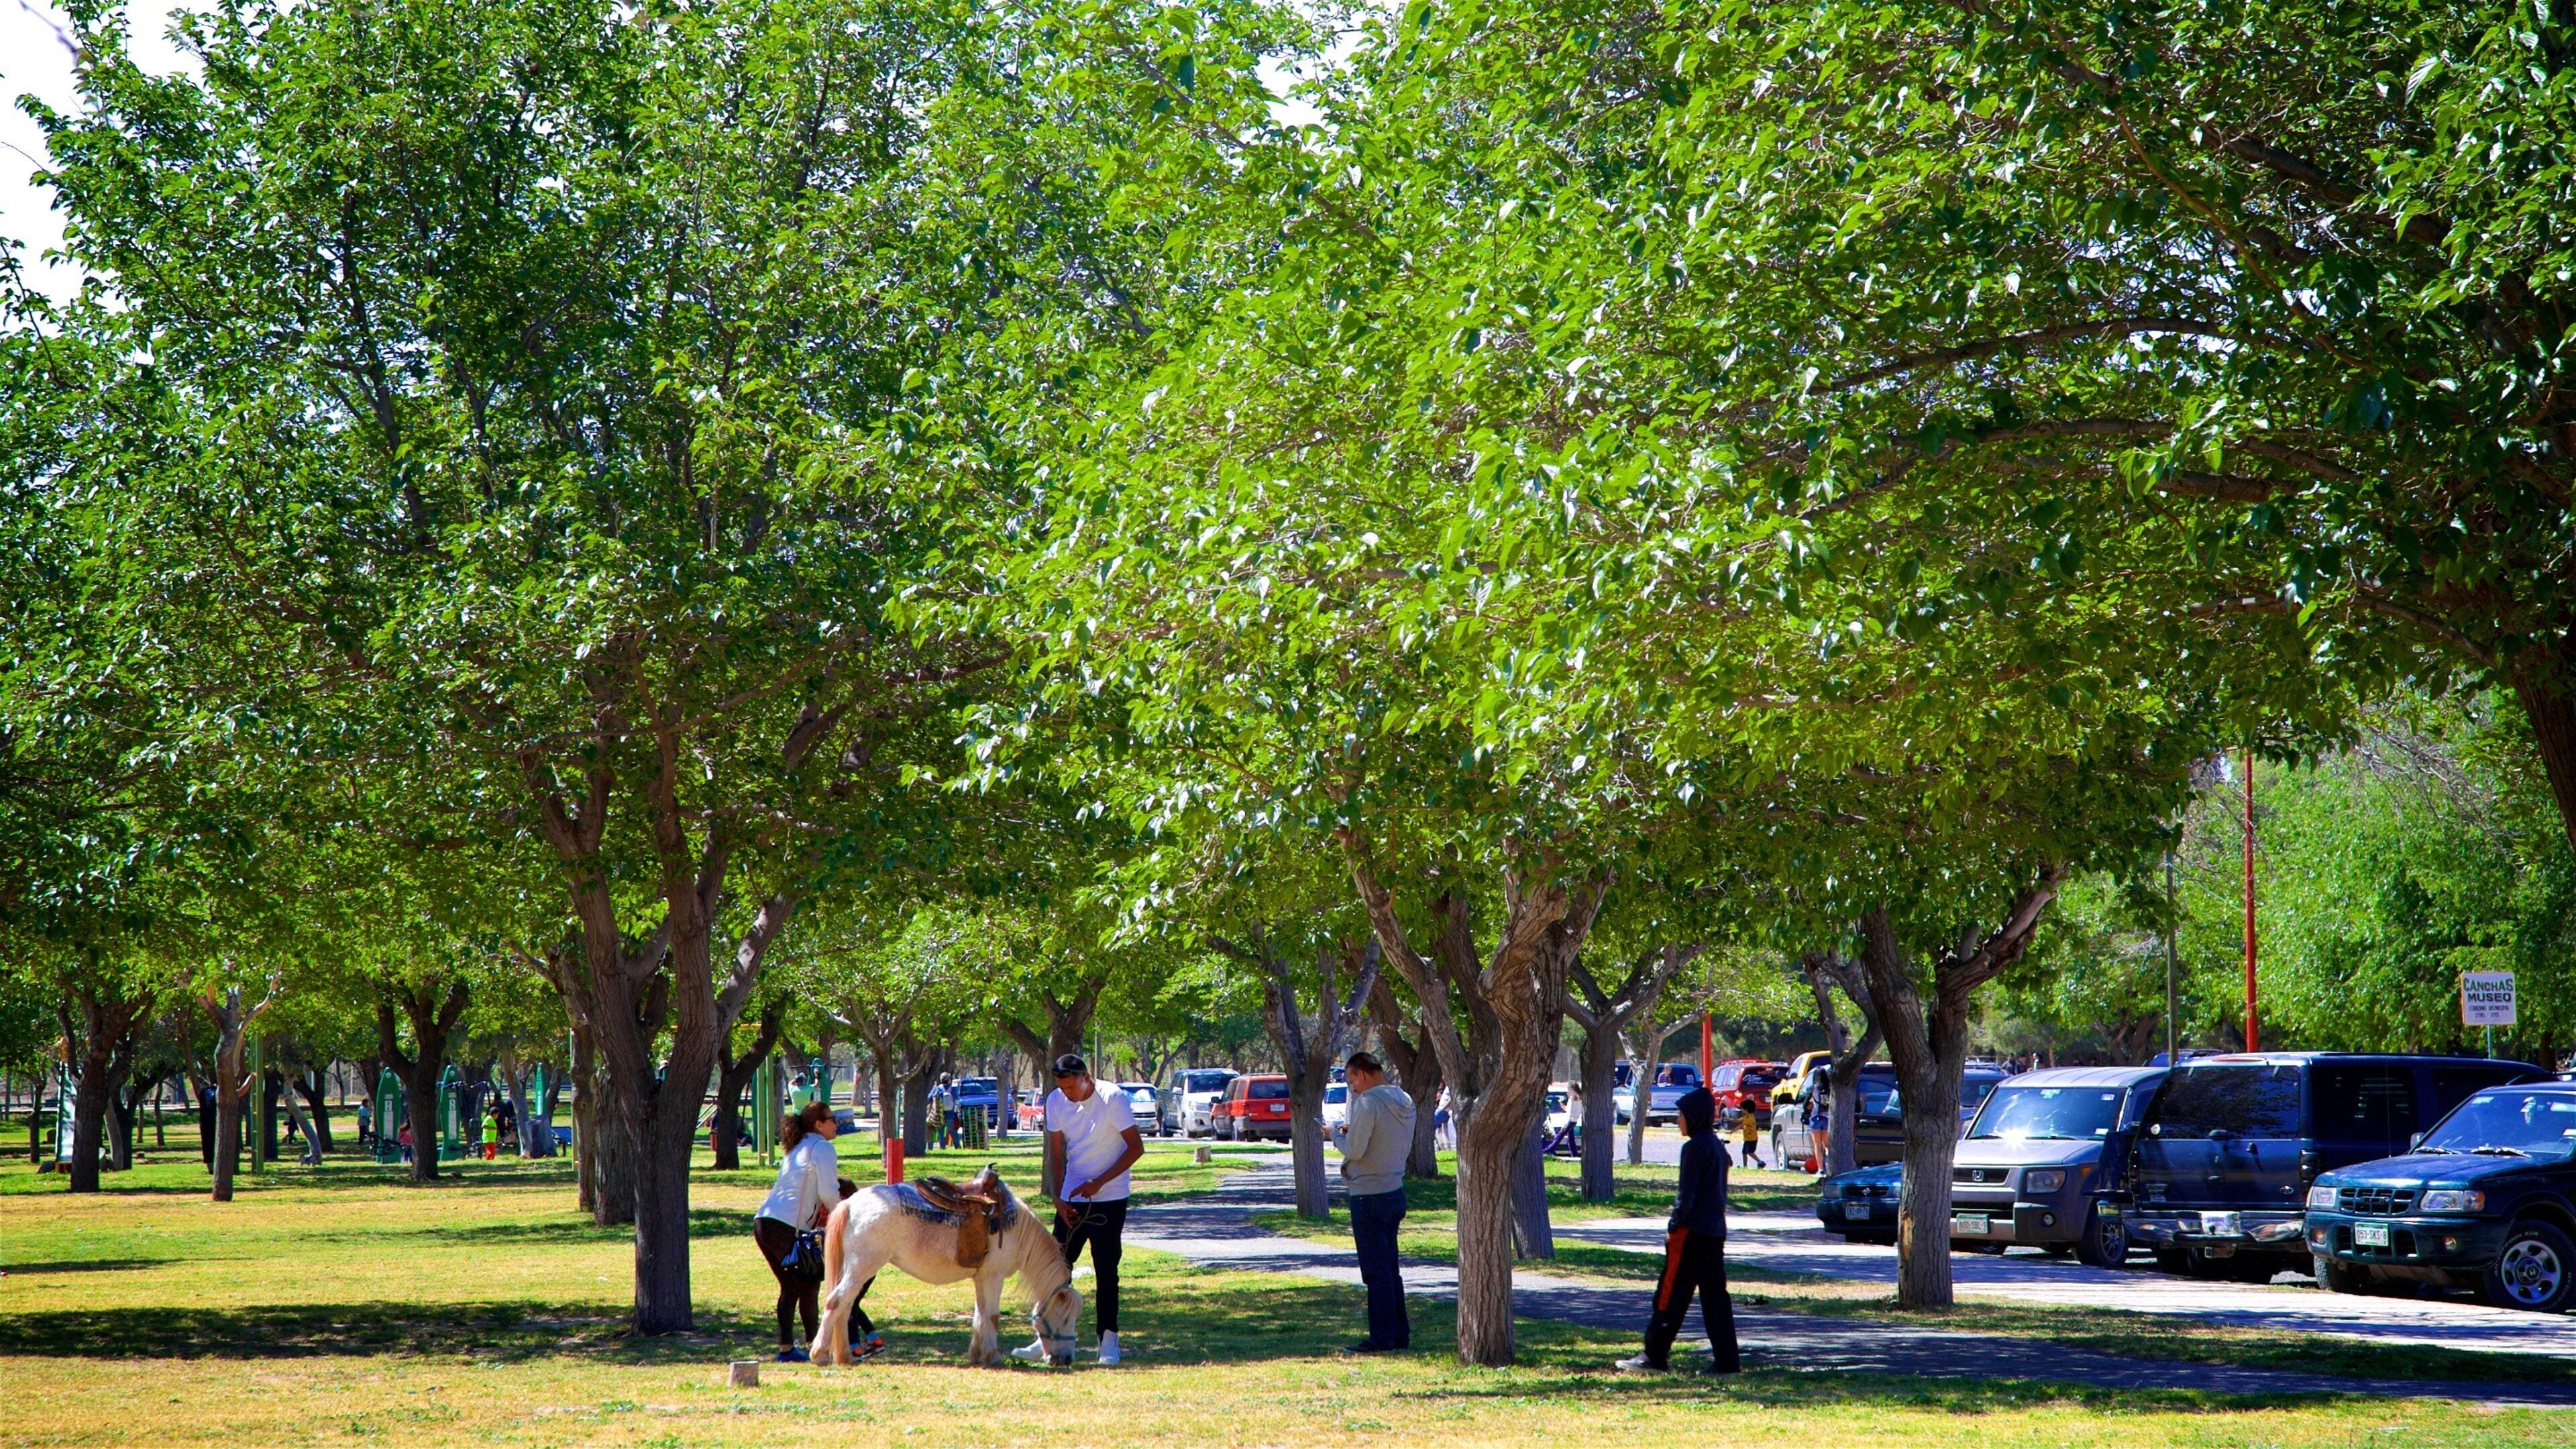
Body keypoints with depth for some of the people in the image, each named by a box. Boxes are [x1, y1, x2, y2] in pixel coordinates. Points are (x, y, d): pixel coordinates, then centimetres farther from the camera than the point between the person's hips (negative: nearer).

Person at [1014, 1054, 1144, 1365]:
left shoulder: (1113, 1099, -13)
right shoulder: (1056, 1101, 1)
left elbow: (1136, 1148, -11)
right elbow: (1057, 1153, 7)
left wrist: (1099, 1182, -16)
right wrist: (1057, 1197, -3)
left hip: (1109, 1200, -5)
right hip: (1072, 1199, 5)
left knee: (1106, 1270, -3)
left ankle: (1108, 1340, 4)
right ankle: (1049, 1340, 7)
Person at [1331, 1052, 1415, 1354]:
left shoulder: (1369, 1101, -16)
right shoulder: (1405, 1102, 11)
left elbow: (1355, 1151, -19)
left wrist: (1337, 1135, 2)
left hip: (1369, 1195, -9)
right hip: (1395, 1190, 9)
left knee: (1376, 1271, -4)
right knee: (1390, 1269, 15)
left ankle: (1382, 1338, -3)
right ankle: (1400, 1335, 18)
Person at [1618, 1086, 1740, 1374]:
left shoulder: (1694, 1147, -13)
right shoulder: (1717, 1146, 14)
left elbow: (1687, 1195, -17)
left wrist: (1674, 1227, -9)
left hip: (1693, 1232, -9)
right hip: (1716, 1231, 9)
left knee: (1671, 1295, -3)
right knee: (1715, 1296, 8)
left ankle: (1655, 1356, 0)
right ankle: (1726, 1360, 5)